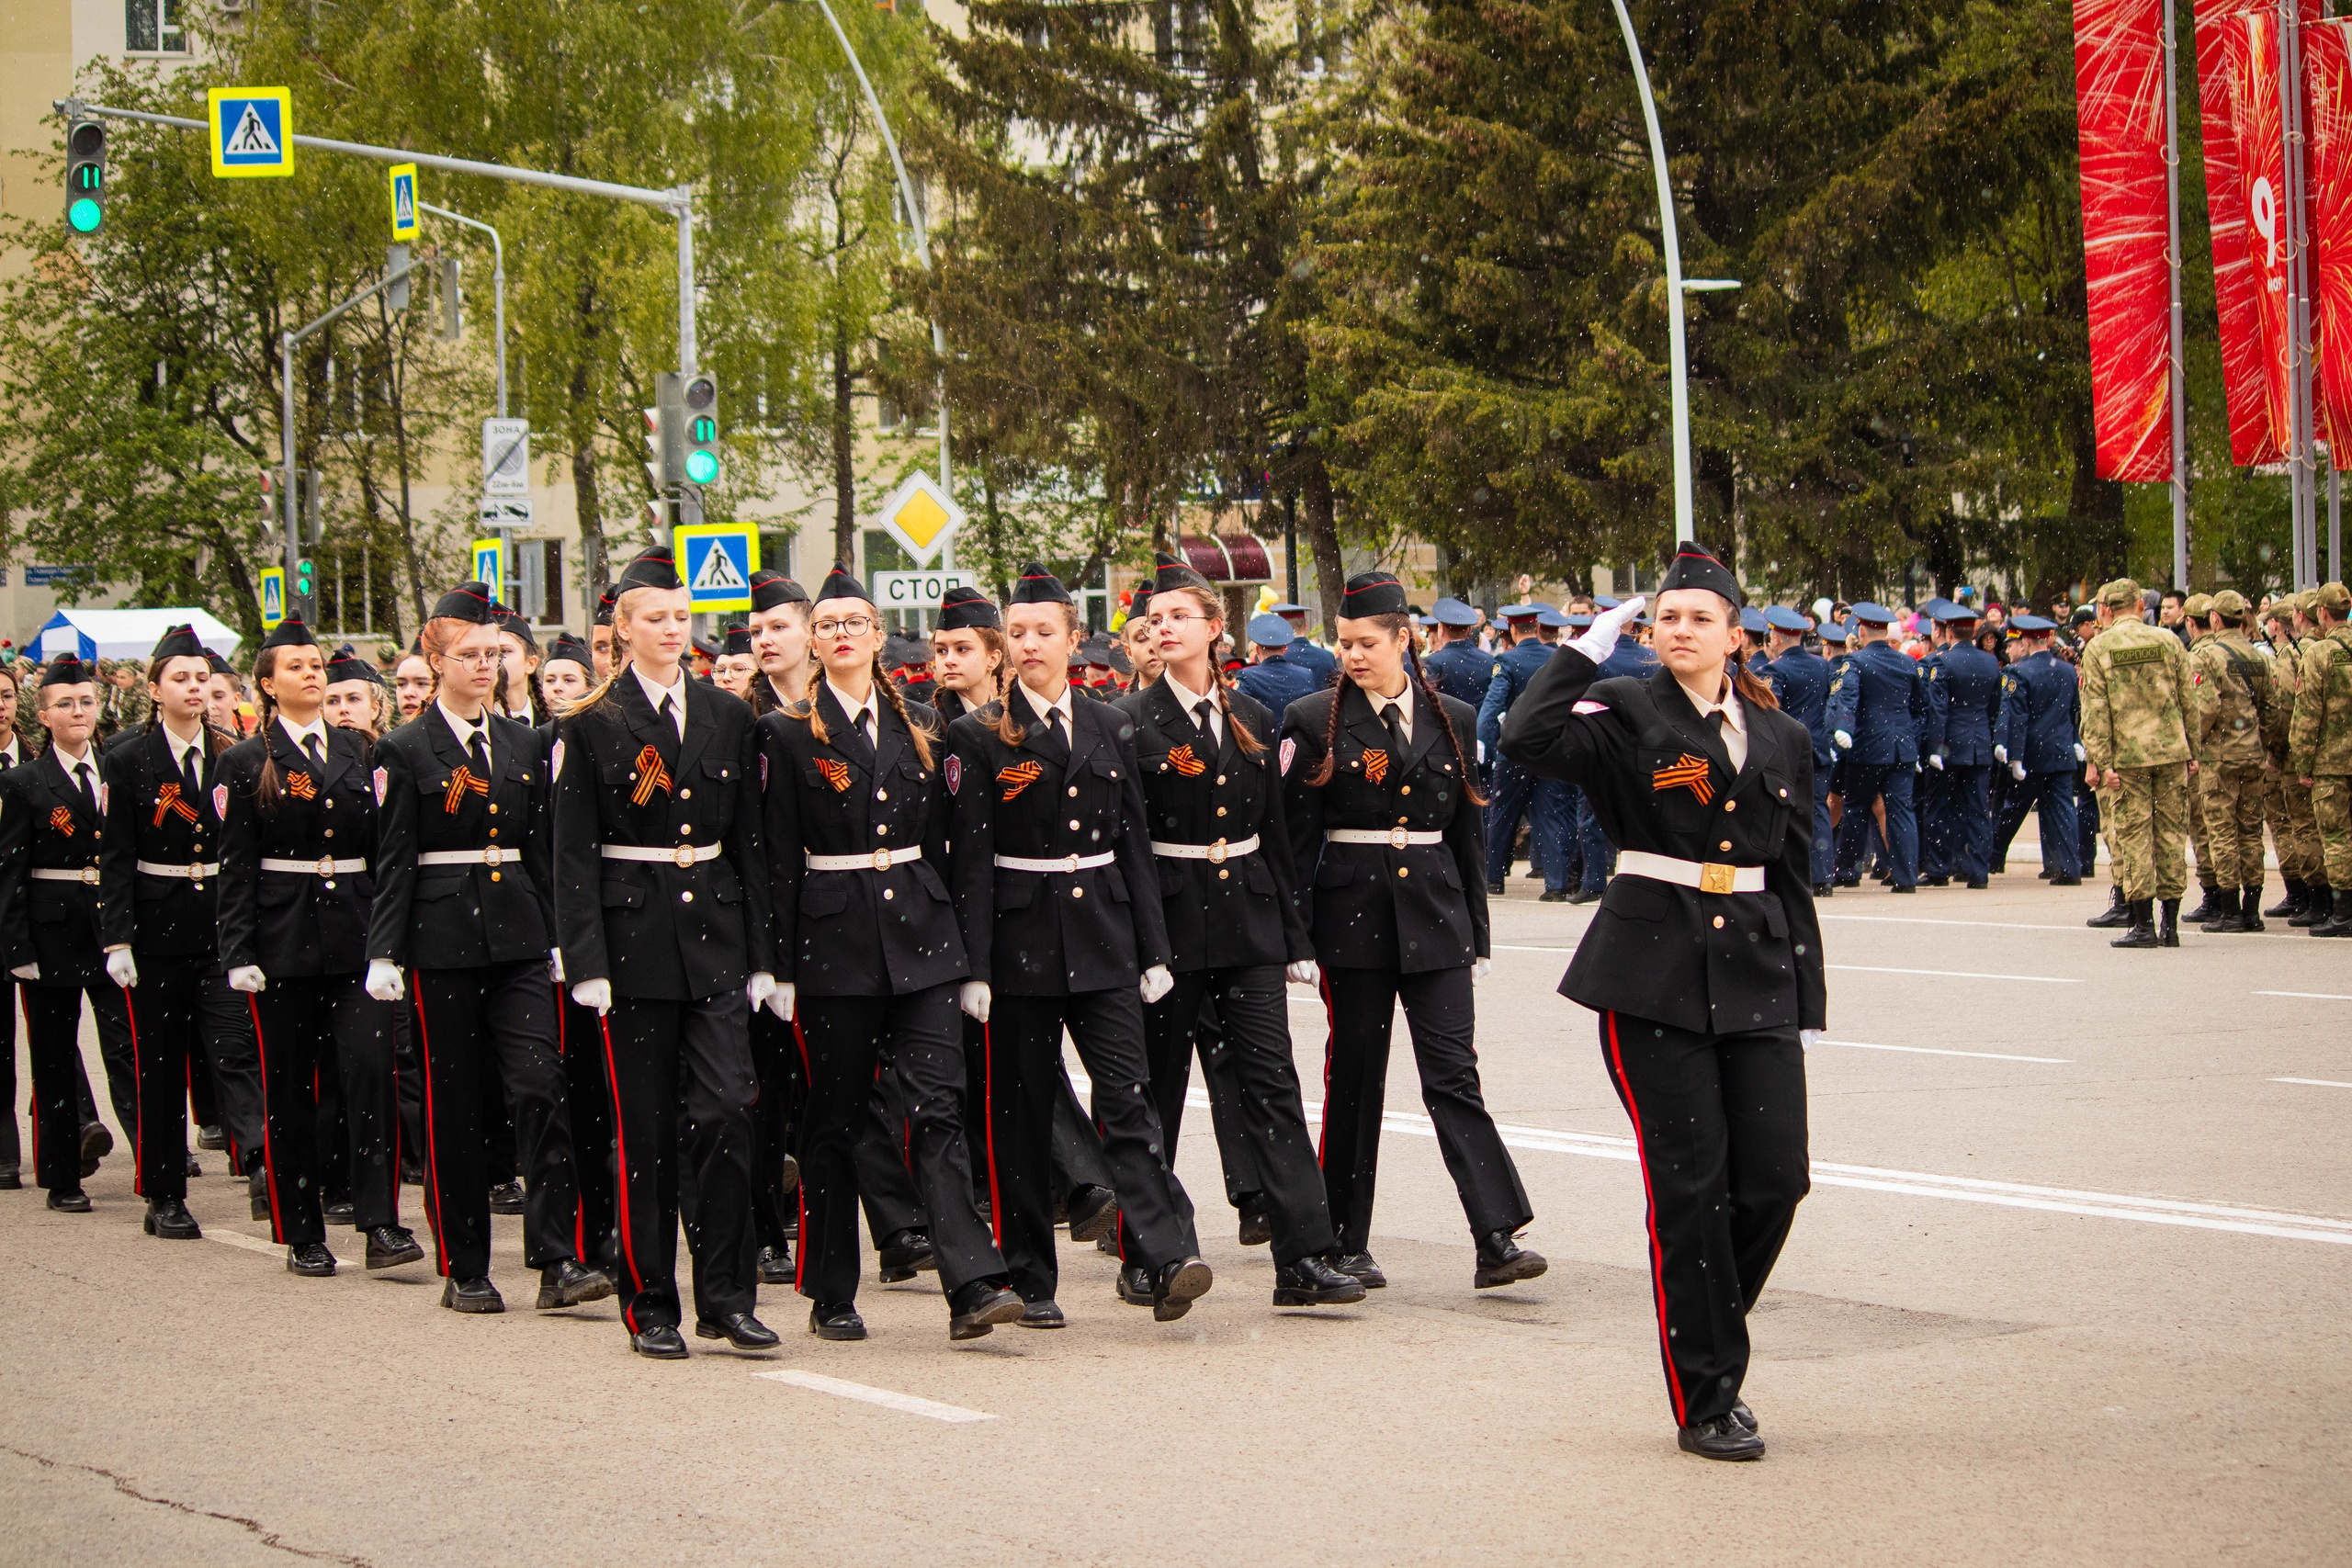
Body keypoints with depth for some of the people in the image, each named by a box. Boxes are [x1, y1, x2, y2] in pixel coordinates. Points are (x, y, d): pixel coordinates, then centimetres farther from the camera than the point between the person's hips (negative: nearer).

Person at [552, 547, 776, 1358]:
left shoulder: (728, 717, 9)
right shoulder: (590, 728, -1)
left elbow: (750, 842, 11)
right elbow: (574, 856, -3)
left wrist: (759, 955, 6)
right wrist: (587, 964, -11)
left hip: (716, 936, 2)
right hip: (635, 938, -2)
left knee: (727, 1108, -8)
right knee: (645, 1129, 2)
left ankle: (725, 1296, -1)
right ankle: (650, 1306, 10)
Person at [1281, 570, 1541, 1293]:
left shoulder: (1450, 719, 8)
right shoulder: (1315, 719, 0)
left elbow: (1467, 833, 12)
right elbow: (1297, 839, -2)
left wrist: (1477, 934, 10)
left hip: (1434, 917, 1)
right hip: (1354, 915, -1)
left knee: (1453, 1075, -7)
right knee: (1354, 1077, 4)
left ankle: (1497, 1241, -13)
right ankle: (1346, 1244, 13)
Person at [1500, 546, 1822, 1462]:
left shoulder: (1781, 739, 12)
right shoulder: (1627, 717, -1)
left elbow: (1795, 878, 15)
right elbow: (1529, 739, -21)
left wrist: (1809, 1002, 12)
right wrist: (1587, 649, -11)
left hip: (1757, 976, 4)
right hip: (1654, 976, -4)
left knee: (1776, 1178, -2)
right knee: (1691, 1181, -4)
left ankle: (1706, 1342, 22)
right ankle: (1705, 1400, 5)